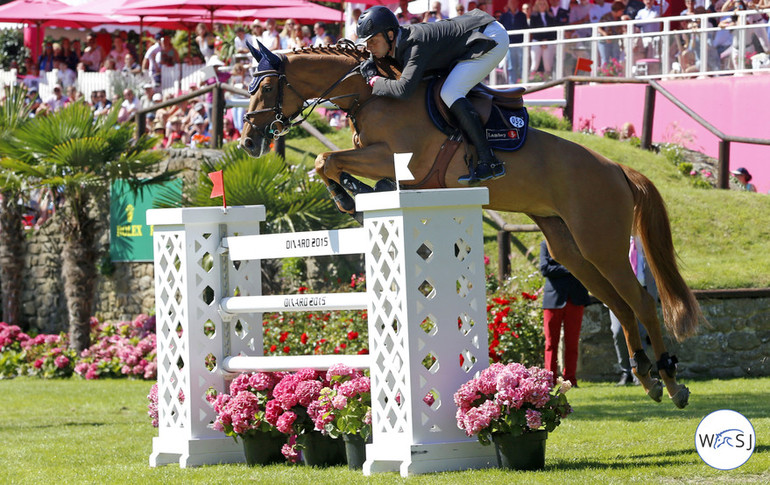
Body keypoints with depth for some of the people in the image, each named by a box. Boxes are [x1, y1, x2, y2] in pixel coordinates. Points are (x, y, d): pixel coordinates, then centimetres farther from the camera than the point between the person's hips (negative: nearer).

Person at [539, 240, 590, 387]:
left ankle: (570, 379, 5)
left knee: (572, 342, 0)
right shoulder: (546, 245, 10)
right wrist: (568, 269, -10)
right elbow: (545, 269, -4)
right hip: (554, 297, -1)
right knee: (551, 341, -1)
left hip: (575, 298, 1)